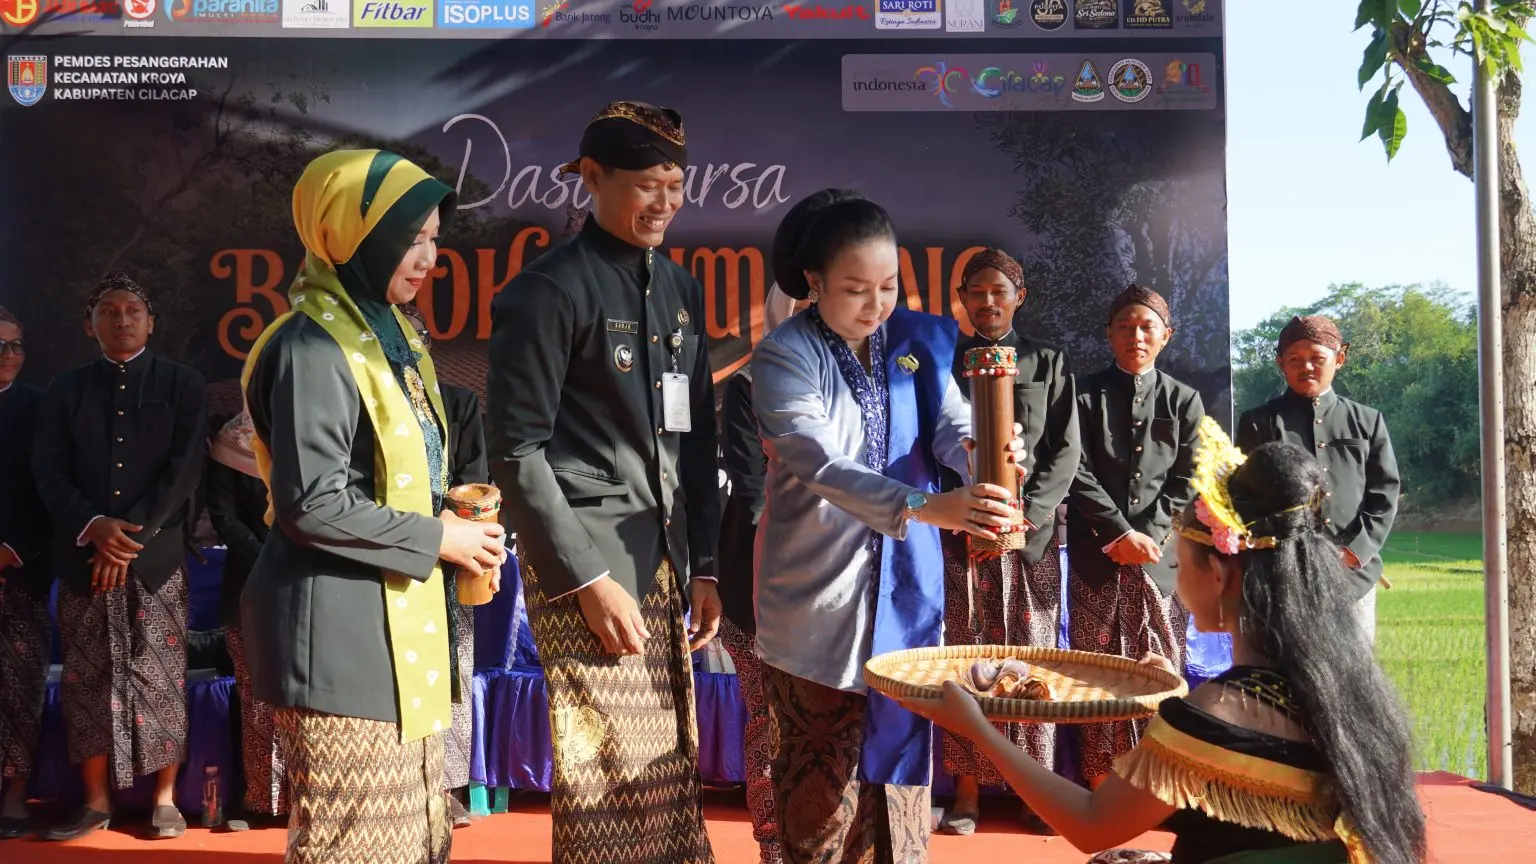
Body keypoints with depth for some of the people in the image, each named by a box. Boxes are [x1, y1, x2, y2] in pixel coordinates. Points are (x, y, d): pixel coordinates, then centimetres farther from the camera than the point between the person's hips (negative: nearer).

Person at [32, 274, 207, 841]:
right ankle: (96, 802, 13)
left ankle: (165, 798, 8)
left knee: (160, 678, 0)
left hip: (157, 556, -2)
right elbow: (49, 472, 4)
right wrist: (93, 527, -13)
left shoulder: (182, 385, 6)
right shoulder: (67, 389, 12)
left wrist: (133, 537, -11)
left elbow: (185, 470, -3)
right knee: (87, 679, 4)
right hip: (83, 557, 2)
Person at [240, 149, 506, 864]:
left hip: (399, 616, 10)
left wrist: (445, 506, 4)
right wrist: (435, 537, -14)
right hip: (341, 625, -10)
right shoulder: (313, 348, -16)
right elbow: (313, 506, -22)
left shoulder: (389, 334, 14)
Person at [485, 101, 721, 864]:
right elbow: (516, 448, -11)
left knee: (669, 772, 10)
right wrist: (586, 578, -14)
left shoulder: (680, 289, 14)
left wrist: (703, 565, 11)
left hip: (664, 558, 7)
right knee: (607, 781, -4)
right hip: (585, 556, -7)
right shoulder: (548, 290, -8)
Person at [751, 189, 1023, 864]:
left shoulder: (919, 342, 5)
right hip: (819, 591, -4)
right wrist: (924, 508, -38)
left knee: (899, 742, 11)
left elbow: (951, 426, -5)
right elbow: (817, 461, -25)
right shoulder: (785, 356, -11)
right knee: (823, 757, 3)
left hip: (904, 581, 4)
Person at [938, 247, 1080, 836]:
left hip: (1031, 532, 0)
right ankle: (967, 792, 2)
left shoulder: (1049, 362, 12)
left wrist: (1026, 513, -9)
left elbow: (1064, 451, 5)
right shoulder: (945, 362, 11)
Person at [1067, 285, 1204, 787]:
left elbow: (1186, 481, 5)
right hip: (1096, 553, -1)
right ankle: (1100, 781, 5)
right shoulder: (1085, 395, 6)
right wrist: (1122, 534, -10)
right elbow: (1079, 474, -2)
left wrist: (1148, 535, -8)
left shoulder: (1184, 400, 11)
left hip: (1161, 552, 1)